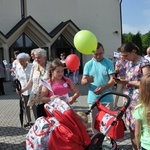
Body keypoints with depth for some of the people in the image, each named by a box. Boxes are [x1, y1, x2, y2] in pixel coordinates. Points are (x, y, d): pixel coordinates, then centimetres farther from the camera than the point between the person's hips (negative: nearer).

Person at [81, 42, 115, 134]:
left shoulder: (109, 63, -2)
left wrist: (103, 88, -26)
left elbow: (112, 80, -8)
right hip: (93, 98, 2)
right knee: (94, 121, 9)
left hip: (107, 98, -1)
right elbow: (83, 81, -1)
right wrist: (87, 80, -26)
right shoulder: (88, 64, 2)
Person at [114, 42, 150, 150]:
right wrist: (121, 82, -1)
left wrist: (127, 82, -17)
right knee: (131, 127, 13)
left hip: (139, 100, -7)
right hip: (128, 98, 7)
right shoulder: (129, 63, 12)